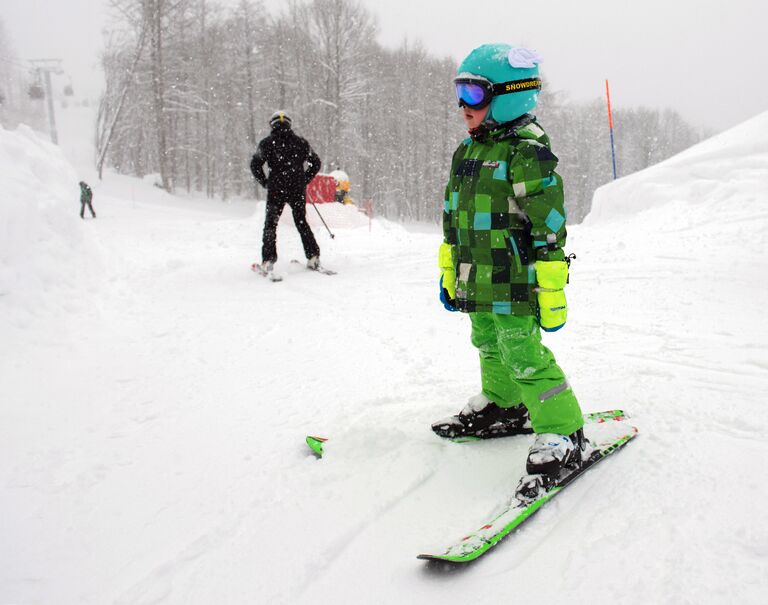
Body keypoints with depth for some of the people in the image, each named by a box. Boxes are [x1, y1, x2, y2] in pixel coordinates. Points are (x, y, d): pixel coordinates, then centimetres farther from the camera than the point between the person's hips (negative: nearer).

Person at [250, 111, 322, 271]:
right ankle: (313, 257, 13)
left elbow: (255, 164, -7)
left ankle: (268, 260, -6)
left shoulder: (267, 142, -1)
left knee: (270, 224, 5)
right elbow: (315, 163, 11)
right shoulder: (300, 142, 8)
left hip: (276, 190, -2)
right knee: (302, 222, 16)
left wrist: (264, 182, 4)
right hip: (298, 190, 3)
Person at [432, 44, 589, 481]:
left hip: (515, 283, -9)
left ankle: (564, 435, 4)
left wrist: (551, 292, -19)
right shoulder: (468, 152, 12)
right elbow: (453, 216, 19)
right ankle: (504, 407, 41)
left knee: (524, 356, -8)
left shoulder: (528, 153, -15)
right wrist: (450, 272, 21)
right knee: (490, 348, 21)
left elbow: (549, 227, -18)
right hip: (478, 282, 9)